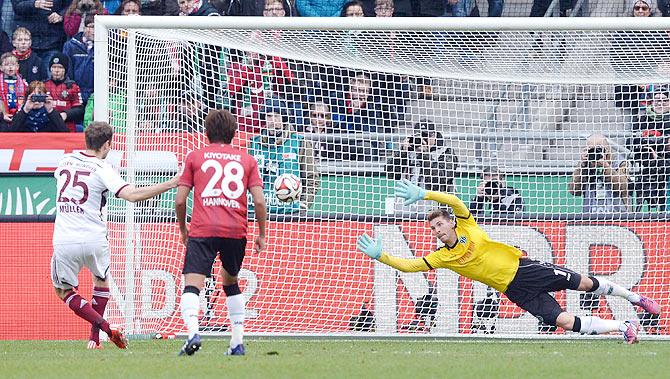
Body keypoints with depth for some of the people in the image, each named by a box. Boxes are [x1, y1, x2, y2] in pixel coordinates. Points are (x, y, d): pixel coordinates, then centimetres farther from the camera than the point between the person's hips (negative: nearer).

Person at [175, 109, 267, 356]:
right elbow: (259, 201, 6)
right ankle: (238, 343, 22)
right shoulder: (246, 160, 15)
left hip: (202, 231, -3)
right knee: (231, 283, 25)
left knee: (192, 285, -12)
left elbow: (180, 200, 7)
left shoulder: (195, 157, 11)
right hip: (236, 231, 3)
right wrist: (262, 234, 17)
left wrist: (183, 229, 23)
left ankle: (192, 333, -38)